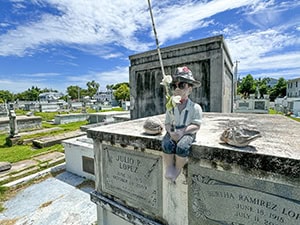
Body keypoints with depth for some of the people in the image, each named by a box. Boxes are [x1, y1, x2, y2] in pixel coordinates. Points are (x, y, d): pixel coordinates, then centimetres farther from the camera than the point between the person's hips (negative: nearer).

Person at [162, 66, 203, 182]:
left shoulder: (195, 107, -4)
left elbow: (196, 126, -8)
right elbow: (167, 123, 5)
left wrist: (182, 132, -23)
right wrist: (171, 131, -17)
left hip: (187, 133, -2)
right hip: (173, 132, 3)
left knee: (182, 147, -31)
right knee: (167, 145, -28)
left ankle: (177, 171, -5)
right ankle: (169, 169, -8)